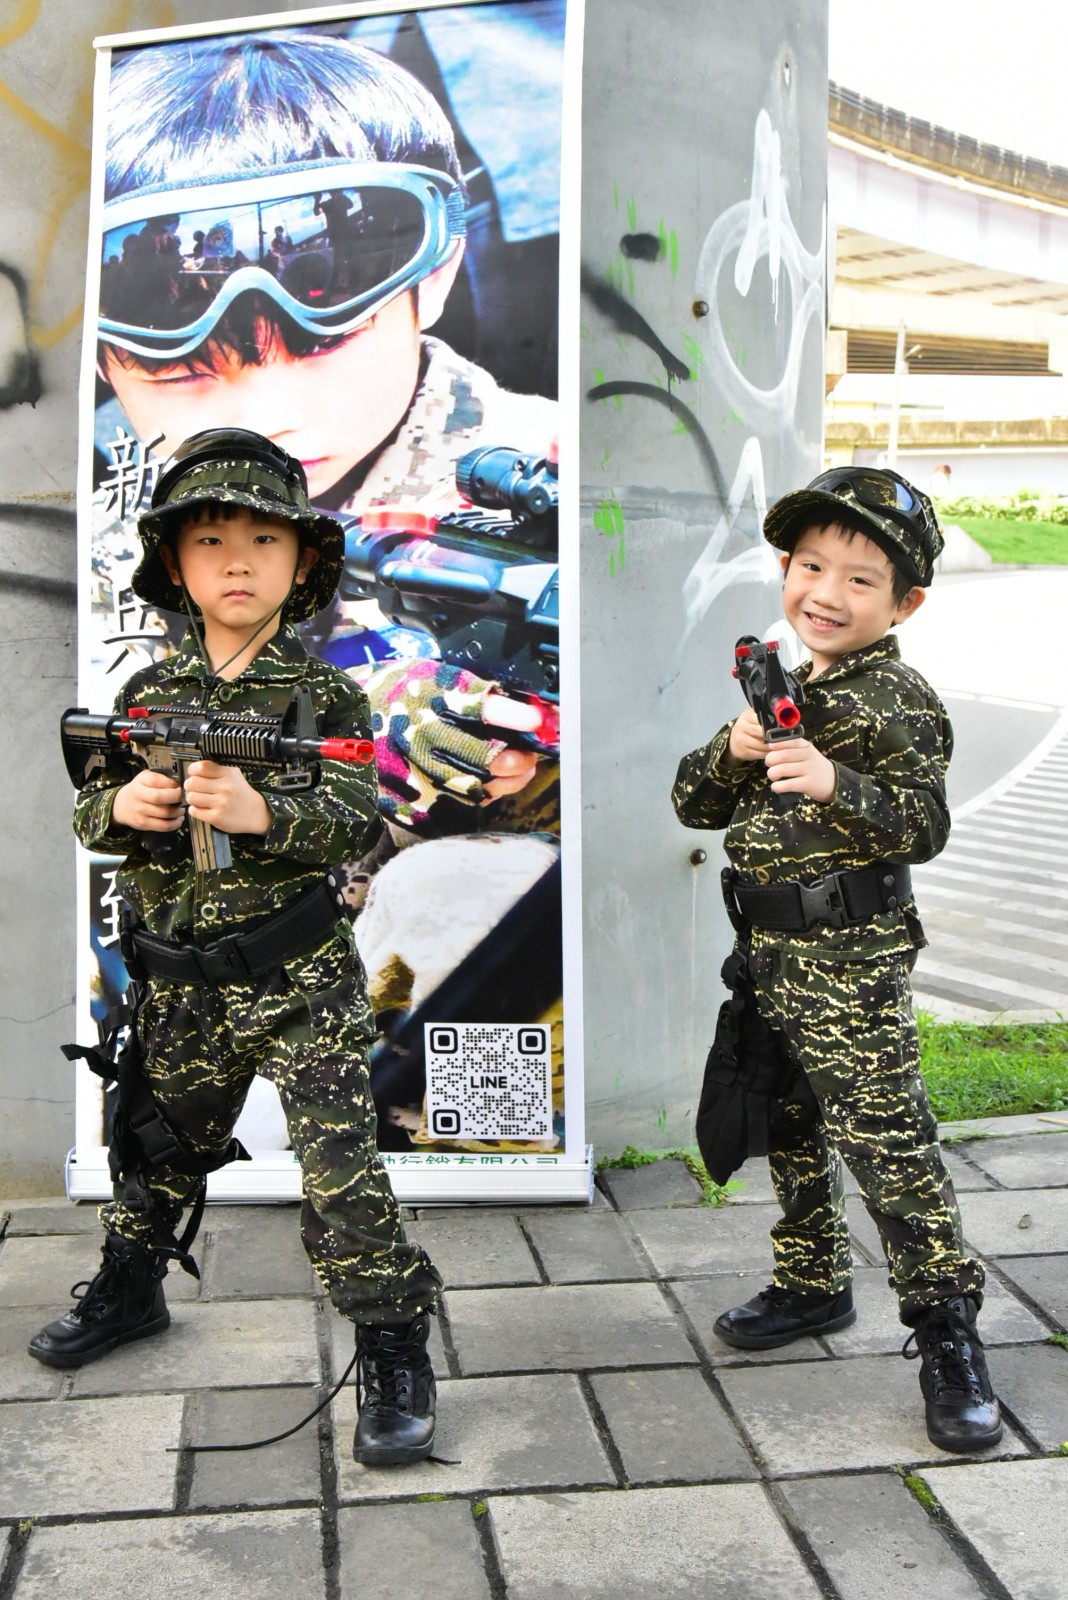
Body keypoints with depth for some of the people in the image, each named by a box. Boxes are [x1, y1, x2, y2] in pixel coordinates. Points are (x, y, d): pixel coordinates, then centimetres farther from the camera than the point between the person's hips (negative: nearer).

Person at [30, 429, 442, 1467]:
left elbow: (357, 823, -15)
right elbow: (88, 814, 7)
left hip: (299, 980, -4)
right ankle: (130, 1287, 47)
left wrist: (262, 814, -32)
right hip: (179, 983, 5)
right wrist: (121, 807, -16)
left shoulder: (326, 696, -7)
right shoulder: (147, 693, 5)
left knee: (339, 1163, -6)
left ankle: (393, 1350, 8)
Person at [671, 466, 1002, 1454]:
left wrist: (834, 785, -36)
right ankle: (814, 1286, 37)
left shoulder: (896, 703, -11)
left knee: (887, 1142, -6)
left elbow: (924, 827, -22)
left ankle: (946, 1328, 8)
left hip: (851, 961, -8)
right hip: (770, 951, 8)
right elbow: (695, 805, 10)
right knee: (788, 1129, 19)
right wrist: (733, 753, -9)